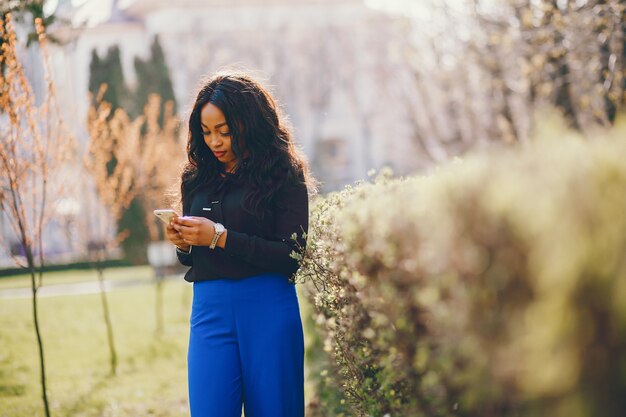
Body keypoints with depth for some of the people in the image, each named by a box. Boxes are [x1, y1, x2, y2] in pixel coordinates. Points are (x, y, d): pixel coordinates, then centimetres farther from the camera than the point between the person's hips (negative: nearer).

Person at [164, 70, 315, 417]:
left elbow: (292, 257, -11)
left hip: (268, 308, -3)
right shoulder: (197, 180, 12)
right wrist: (182, 244, -3)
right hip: (209, 310, 4)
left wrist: (220, 237, -15)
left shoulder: (285, 175, -2)